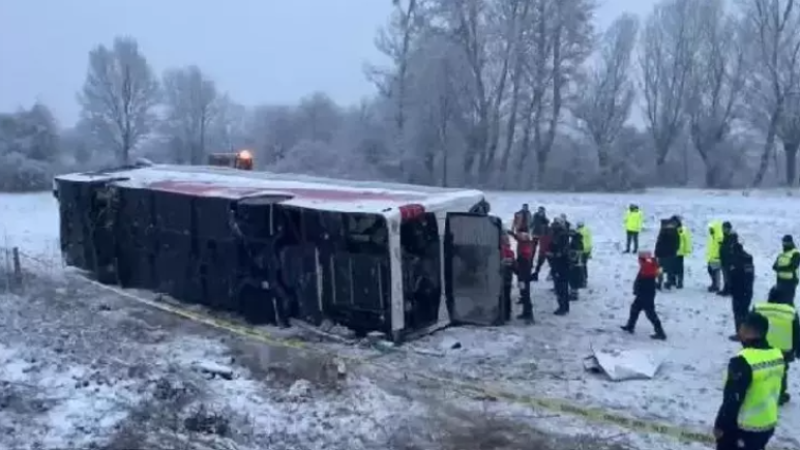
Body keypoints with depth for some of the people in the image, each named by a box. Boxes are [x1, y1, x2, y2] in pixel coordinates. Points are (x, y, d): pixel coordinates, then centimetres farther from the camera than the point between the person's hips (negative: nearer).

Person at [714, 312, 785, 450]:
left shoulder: (743, 361, -27)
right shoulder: (778, 355, -2)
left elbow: (732, 399, -23)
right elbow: (773, 390, 11)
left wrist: (720, 425, -12)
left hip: (741, 426, -7)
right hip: (768, 424, 8)